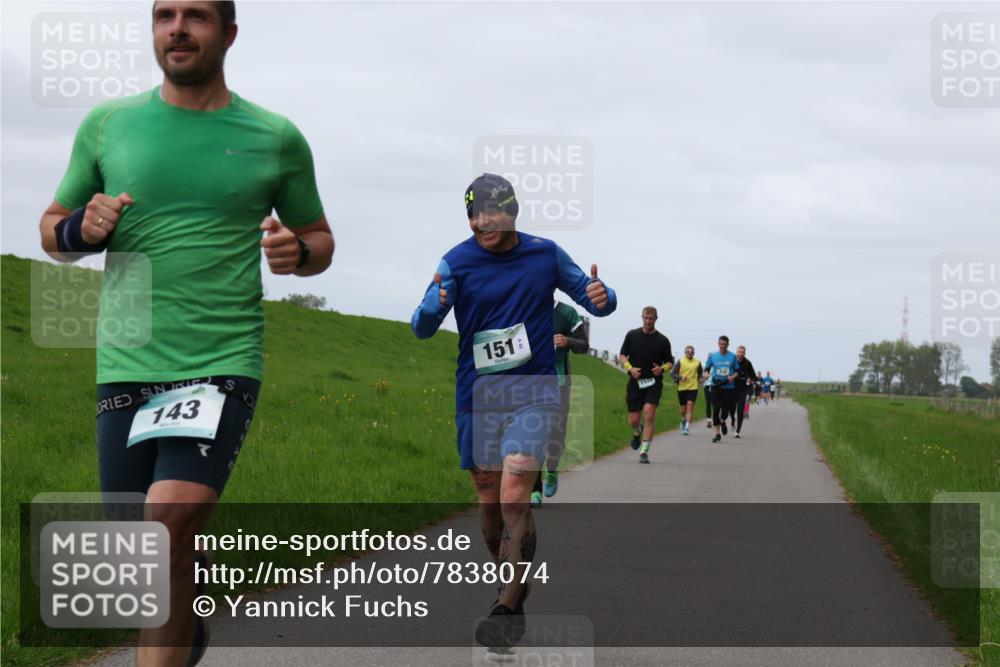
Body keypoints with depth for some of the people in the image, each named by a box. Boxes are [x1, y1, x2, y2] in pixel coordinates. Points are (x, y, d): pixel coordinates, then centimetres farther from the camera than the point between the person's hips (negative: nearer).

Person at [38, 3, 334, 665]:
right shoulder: (107, 124, 8)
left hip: (224, 363, -2)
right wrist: (81, 229, -7)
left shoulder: (276, 137, 5)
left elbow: (320, 238, 17)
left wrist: (297, 252, -6)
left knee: (171, 517, -26)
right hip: (125, 364, 3)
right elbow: (52, 230, 16)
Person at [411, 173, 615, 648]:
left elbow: (590, 297, 13)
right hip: (477, 393, 2)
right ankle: (509, 590, 29)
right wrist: (431, 308, -34)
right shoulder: (457, 261, -3)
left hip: (533, 390, -2)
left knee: (514, 498, -18)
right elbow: (423, 328, -10)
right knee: (488, 502, 9)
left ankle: (508, 609, -15)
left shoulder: (546, 254, 1)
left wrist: (601, 297, -12)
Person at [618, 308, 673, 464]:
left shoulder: (663, 340, 4)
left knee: (649, 413, -19)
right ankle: (637, 433, 40)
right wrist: (630, 368, -9)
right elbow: (622, 355, 9)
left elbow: (669, 362, 10)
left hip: (654, 382, -1)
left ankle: (644, 451, -14)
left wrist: (661, 368, -12)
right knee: (633, 420, 1)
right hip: (635, 382, 1)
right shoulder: (632, 335, 5)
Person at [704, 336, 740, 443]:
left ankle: (722, 422, 36)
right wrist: (706, 374, -12)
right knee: (716, 410, -6)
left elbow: (737, 371, 9)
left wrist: (733, 377, -11)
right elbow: (707, 368, 11)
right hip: (716, 386, 0)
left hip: (729, 387, 0)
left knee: (727, 409, -1)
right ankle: (717, 434, 1)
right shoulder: (712, 356, 3)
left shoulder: (732, 357, 2)